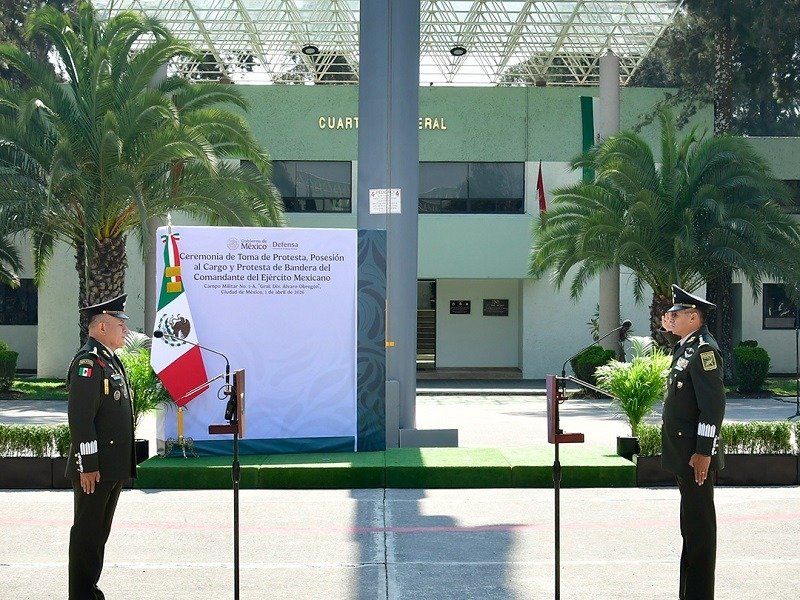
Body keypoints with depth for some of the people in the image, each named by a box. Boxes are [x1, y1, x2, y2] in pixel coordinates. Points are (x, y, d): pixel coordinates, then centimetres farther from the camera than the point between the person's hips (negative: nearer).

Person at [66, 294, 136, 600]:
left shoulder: (111, 360, 17)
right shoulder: (88, 360, -14)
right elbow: (80, 418, -20)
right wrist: (87, 466, -22)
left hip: (113, 468, 10)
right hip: (94, 469, -10)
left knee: (99, 532, 15)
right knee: (87, 533, -2)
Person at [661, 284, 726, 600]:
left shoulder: (704, 350, -16)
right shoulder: (685, 347, 14)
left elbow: (713, 405, -22)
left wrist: (703, 452, -23)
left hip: (696, 455, -10)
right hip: (684, 453, 10)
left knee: (699, 524, -3)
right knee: (691, 525, 17)